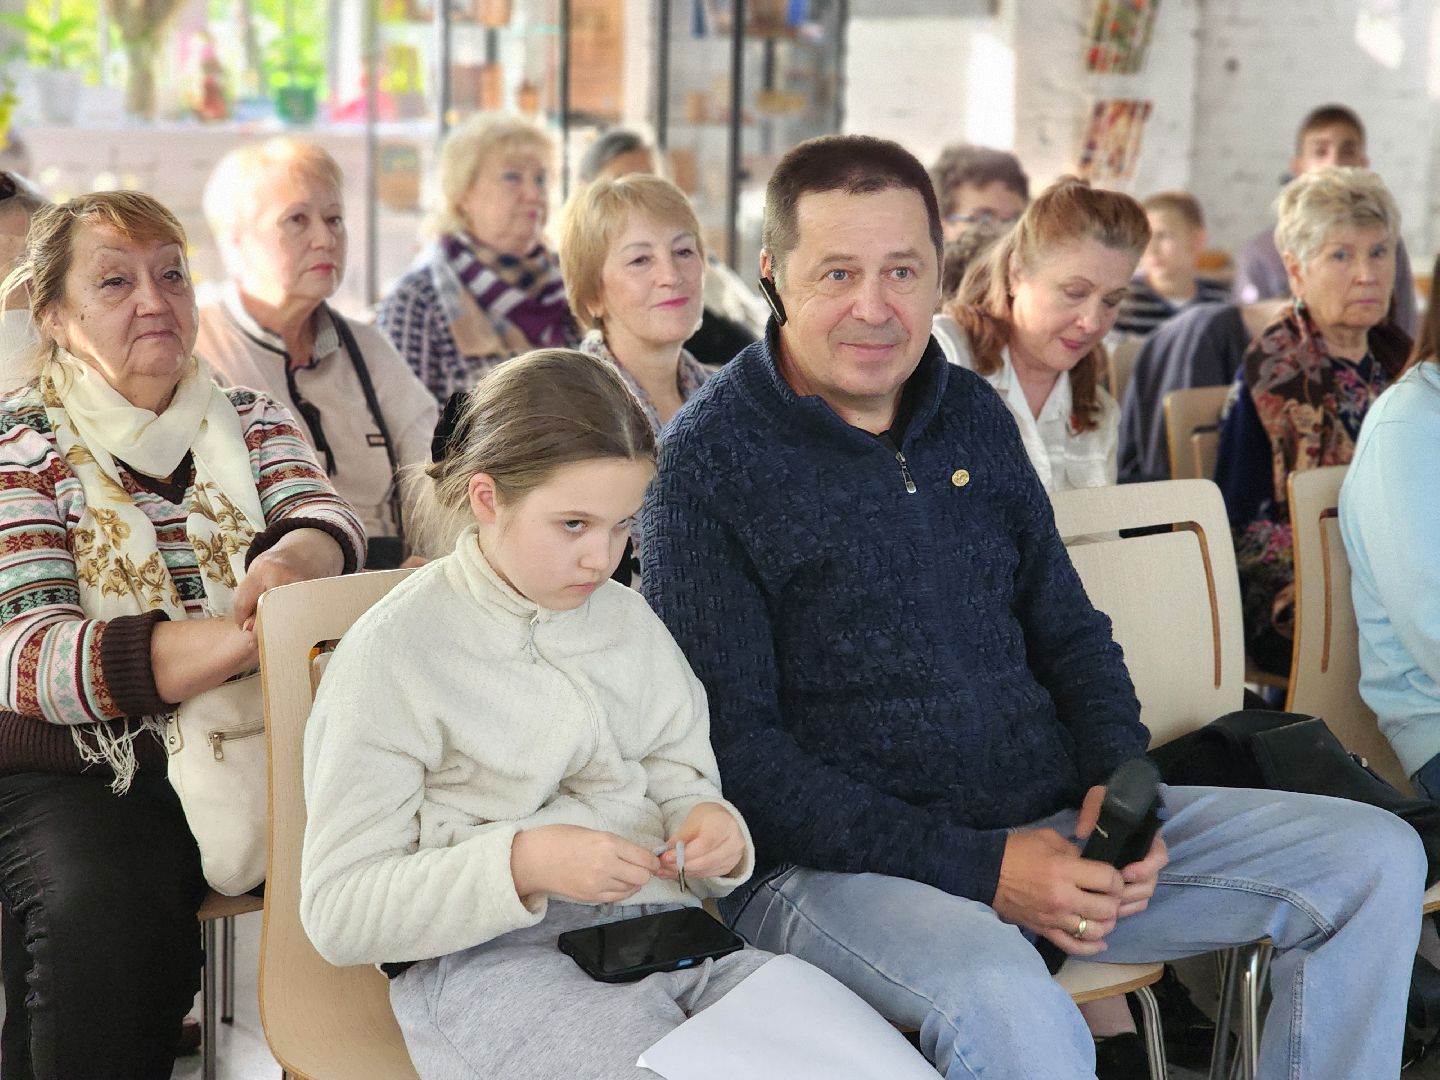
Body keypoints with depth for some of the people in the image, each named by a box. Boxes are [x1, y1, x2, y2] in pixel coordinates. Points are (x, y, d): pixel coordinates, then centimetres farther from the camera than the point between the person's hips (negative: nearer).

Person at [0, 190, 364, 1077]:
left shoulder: (250, 422, 13)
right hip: (77, 777, -3)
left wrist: (290, 561, -34)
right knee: (100, 910, -32)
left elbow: (325, 517, -7)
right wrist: (236, 641, -32)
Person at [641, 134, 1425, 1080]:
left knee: (1377, 859, -1)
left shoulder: (974, 415, 11)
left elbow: (1069, 633, 19)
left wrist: (1119, 784, -3)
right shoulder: (711, 460, -9)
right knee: (1008, 1004, -39)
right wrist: (974, 868, -19)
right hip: (838, 863, -6)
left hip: (1053, 826, 7)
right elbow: (730, 747, -14)